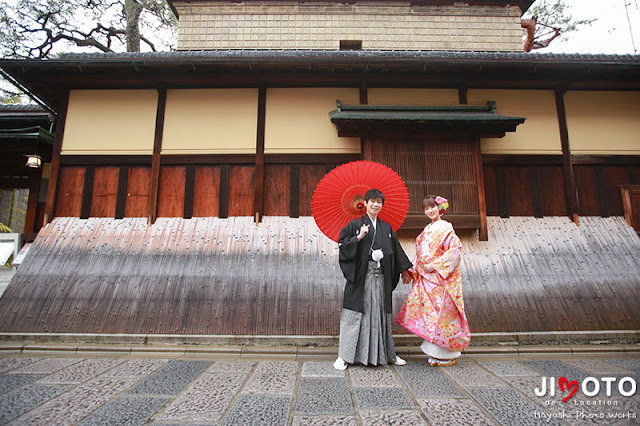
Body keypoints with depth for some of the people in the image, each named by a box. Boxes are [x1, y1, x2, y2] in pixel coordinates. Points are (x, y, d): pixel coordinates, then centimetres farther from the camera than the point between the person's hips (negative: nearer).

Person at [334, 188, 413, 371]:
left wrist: (404, 271, 21)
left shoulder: (386, 227, 14)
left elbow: (396, 250, 20)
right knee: (355, 313, -3)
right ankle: (344, 356, 6)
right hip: (361, 276, -4)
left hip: (381, 277, 4)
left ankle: (387, 354, 26)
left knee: (381, 313, 12)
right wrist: (359, 237, -18)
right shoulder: (355, 224, 1)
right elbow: (342, 245, -6)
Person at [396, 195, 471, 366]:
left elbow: (455, 249, -15)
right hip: (426, 278, 7)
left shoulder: (446, 228, -6)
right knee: (428, 312, 6)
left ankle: (448, 354, 11)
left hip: (441, 277, -7)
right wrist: (413, 270, 13)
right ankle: (435, 352, 16)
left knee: (442, 312, -3)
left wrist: (436, 265, -18)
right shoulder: (427, 230, 17)